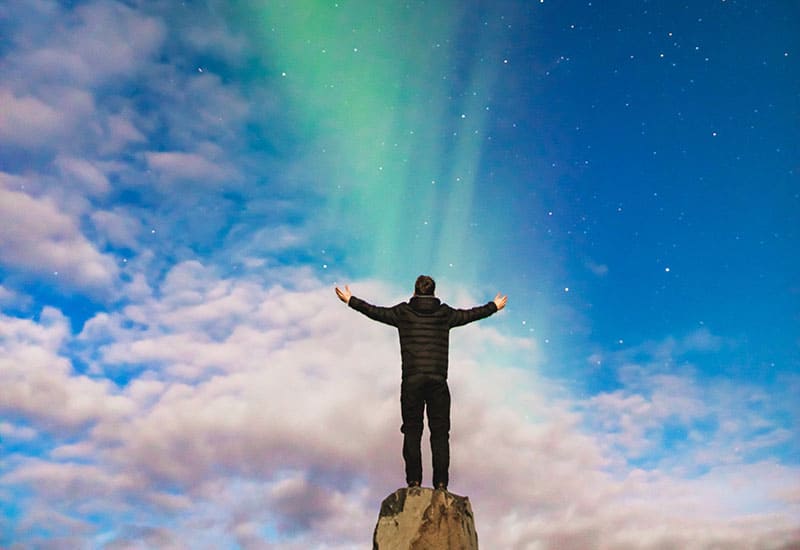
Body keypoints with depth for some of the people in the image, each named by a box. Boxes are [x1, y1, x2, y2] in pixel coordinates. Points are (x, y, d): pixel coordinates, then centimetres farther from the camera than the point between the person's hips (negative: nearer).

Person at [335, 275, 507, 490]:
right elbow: (470, 314, 22)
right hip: (438, 381, 1)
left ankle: (414, 481, 3)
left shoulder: (403, 312, 6)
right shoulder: (445, 313, 8)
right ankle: (441, 483, 2)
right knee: (440, 432, 5)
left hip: (411, 381, 0)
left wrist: (350, 300, 31)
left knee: (412, 431, 6)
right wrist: (494, 306, 40)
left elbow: (375, 312, 16)